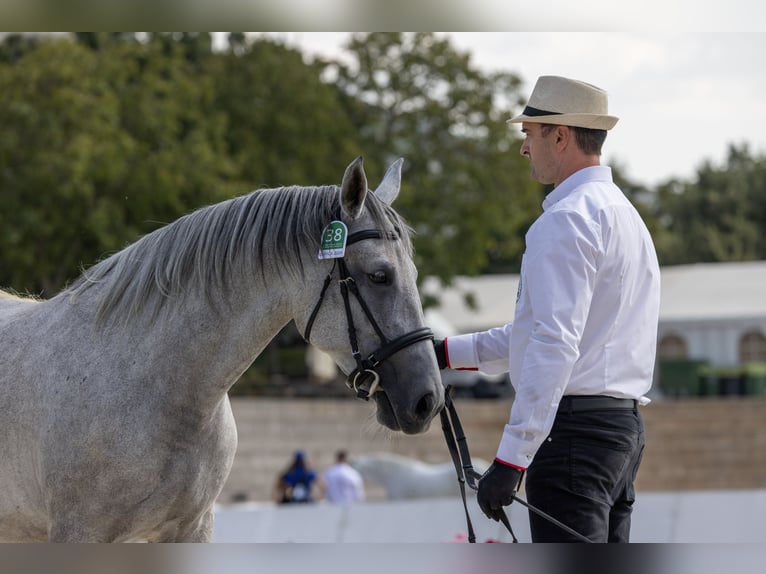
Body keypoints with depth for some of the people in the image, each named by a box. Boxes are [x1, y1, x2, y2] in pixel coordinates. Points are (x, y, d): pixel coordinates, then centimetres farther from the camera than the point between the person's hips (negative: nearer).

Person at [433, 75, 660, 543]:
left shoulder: (566, 220, -13)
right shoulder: (624, 213, 20)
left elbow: (555, 346, -22)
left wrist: (511, 459, -24)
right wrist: (449, 353, 24)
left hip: (574, 425, -10)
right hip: (626, 421, 10)